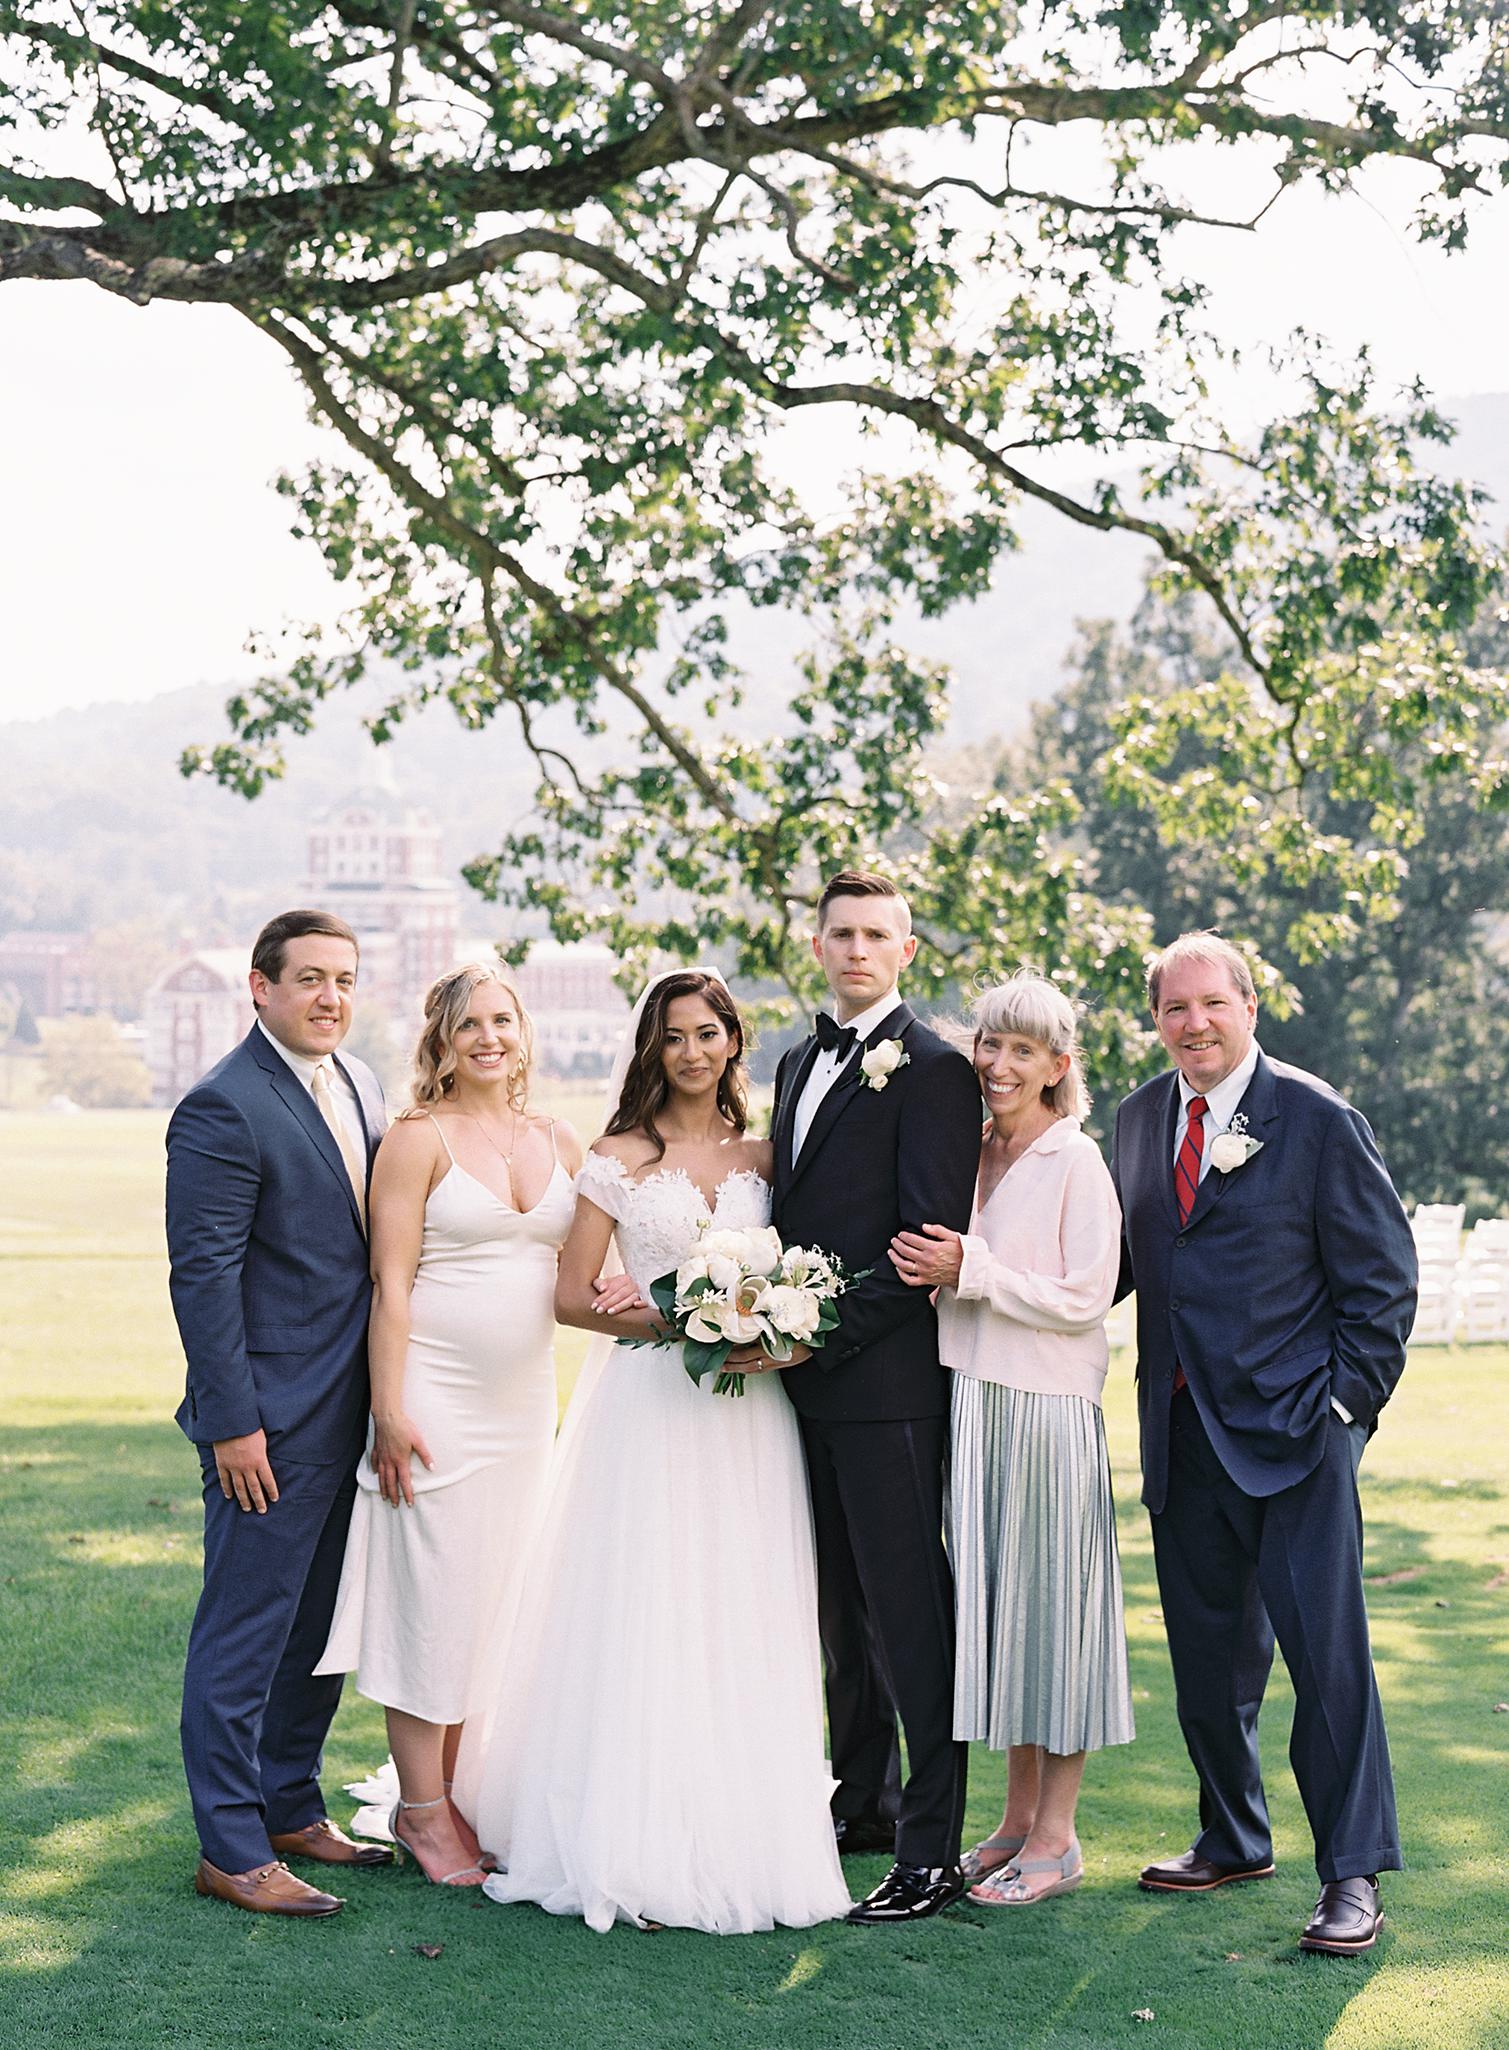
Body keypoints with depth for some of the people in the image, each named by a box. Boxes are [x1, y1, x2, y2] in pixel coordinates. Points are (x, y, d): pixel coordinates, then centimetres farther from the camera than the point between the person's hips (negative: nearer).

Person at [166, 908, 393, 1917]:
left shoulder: (360, 1084, 10)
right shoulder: (223, 1109, -16)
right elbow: (202, 1275, -17)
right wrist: (232, 1420, -18)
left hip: (353, 1408, 8)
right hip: (273, 1418, -8)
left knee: (322, 1626, 17)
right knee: (246, 1634, 1)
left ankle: (292, 1806, 31)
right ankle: (231, 1849, 10)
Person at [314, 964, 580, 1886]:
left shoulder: (562, 1144, 9)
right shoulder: (419, 1138, -7)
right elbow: (390, 1283, -11)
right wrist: (389, 1412, -15)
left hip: (525, 1403, 6)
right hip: (436, 1400, -6)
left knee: (491, 1601, 12)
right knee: (430, 1601, 0)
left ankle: (449, 1793, 24)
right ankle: (421, 1811, 12)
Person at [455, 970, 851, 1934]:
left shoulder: (765, 1158, 10)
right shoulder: (619, 1159, 1)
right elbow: (574, 1298, -2)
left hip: (746, 1412, 3)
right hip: (647, 1406, -3)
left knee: (742, 1623, 5)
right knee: (641, 1619, -3)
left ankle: (739, 1835, 15)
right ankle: (637, 1845, 5)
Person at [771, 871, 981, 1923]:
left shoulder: (932, 1069, -9)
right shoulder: (801, 1064, 17)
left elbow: (930, 1240, -15)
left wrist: (821, 1331, -18)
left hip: (888, 1377, -8)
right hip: (811, 1376, 8)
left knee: (908, 1610, -5)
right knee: (843, 1607, 17)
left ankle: (931, 1850, 1)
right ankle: (863, 1802, 29)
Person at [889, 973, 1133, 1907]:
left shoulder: (1077, 1162, -8)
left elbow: (1085, 1296, -14)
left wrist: (970, 1270, -17)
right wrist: (930, 1270, -2)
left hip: (1048, 1408, -6)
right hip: (973, 1400, 7)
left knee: (1051, 1595, 1)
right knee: (993, 1598, 11)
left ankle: (1057, 1838, 10)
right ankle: (1019, 1816, 22)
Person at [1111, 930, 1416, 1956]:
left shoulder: (1318, 1120, -7)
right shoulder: (1141, 1118, 10)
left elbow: (1384, 1277, -5)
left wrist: (1347, 1402, -11)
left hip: (1296, 1429, -6)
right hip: (1183, 1436, 6)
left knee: (1327, 1650, -5)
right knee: (1205, 1652, 14)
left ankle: (1353, 1876, 5)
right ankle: (1233, 1841, 30)